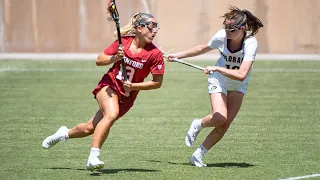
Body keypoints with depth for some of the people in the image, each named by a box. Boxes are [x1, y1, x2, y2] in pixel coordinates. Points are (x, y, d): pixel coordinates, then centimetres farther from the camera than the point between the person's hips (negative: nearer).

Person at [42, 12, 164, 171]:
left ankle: (65, 133, 33)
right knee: (111, 114, -32)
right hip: (109, 86, -1)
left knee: (89, 128, 3)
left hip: (127, 97, 1)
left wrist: (133, 86, -18)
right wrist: (115, 58, -19)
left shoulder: (155, 54, -15)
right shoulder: (124, 41, -9)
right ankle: (93, 157, -28)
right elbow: (99, 61, 1)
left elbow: (157, 82, -9)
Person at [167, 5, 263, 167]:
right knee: (220, 118, -23)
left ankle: (198, 156, 7)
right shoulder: (221, 36, -22)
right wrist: (179, 55, 6)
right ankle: (197, 125, 8)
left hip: (238, 86, 0)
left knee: (224, 125, -7)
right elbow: (204, 48, 2)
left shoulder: (251, 43, -30)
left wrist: (217, 68, -41)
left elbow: (241, 75, -39)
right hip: (219, 81, 0)